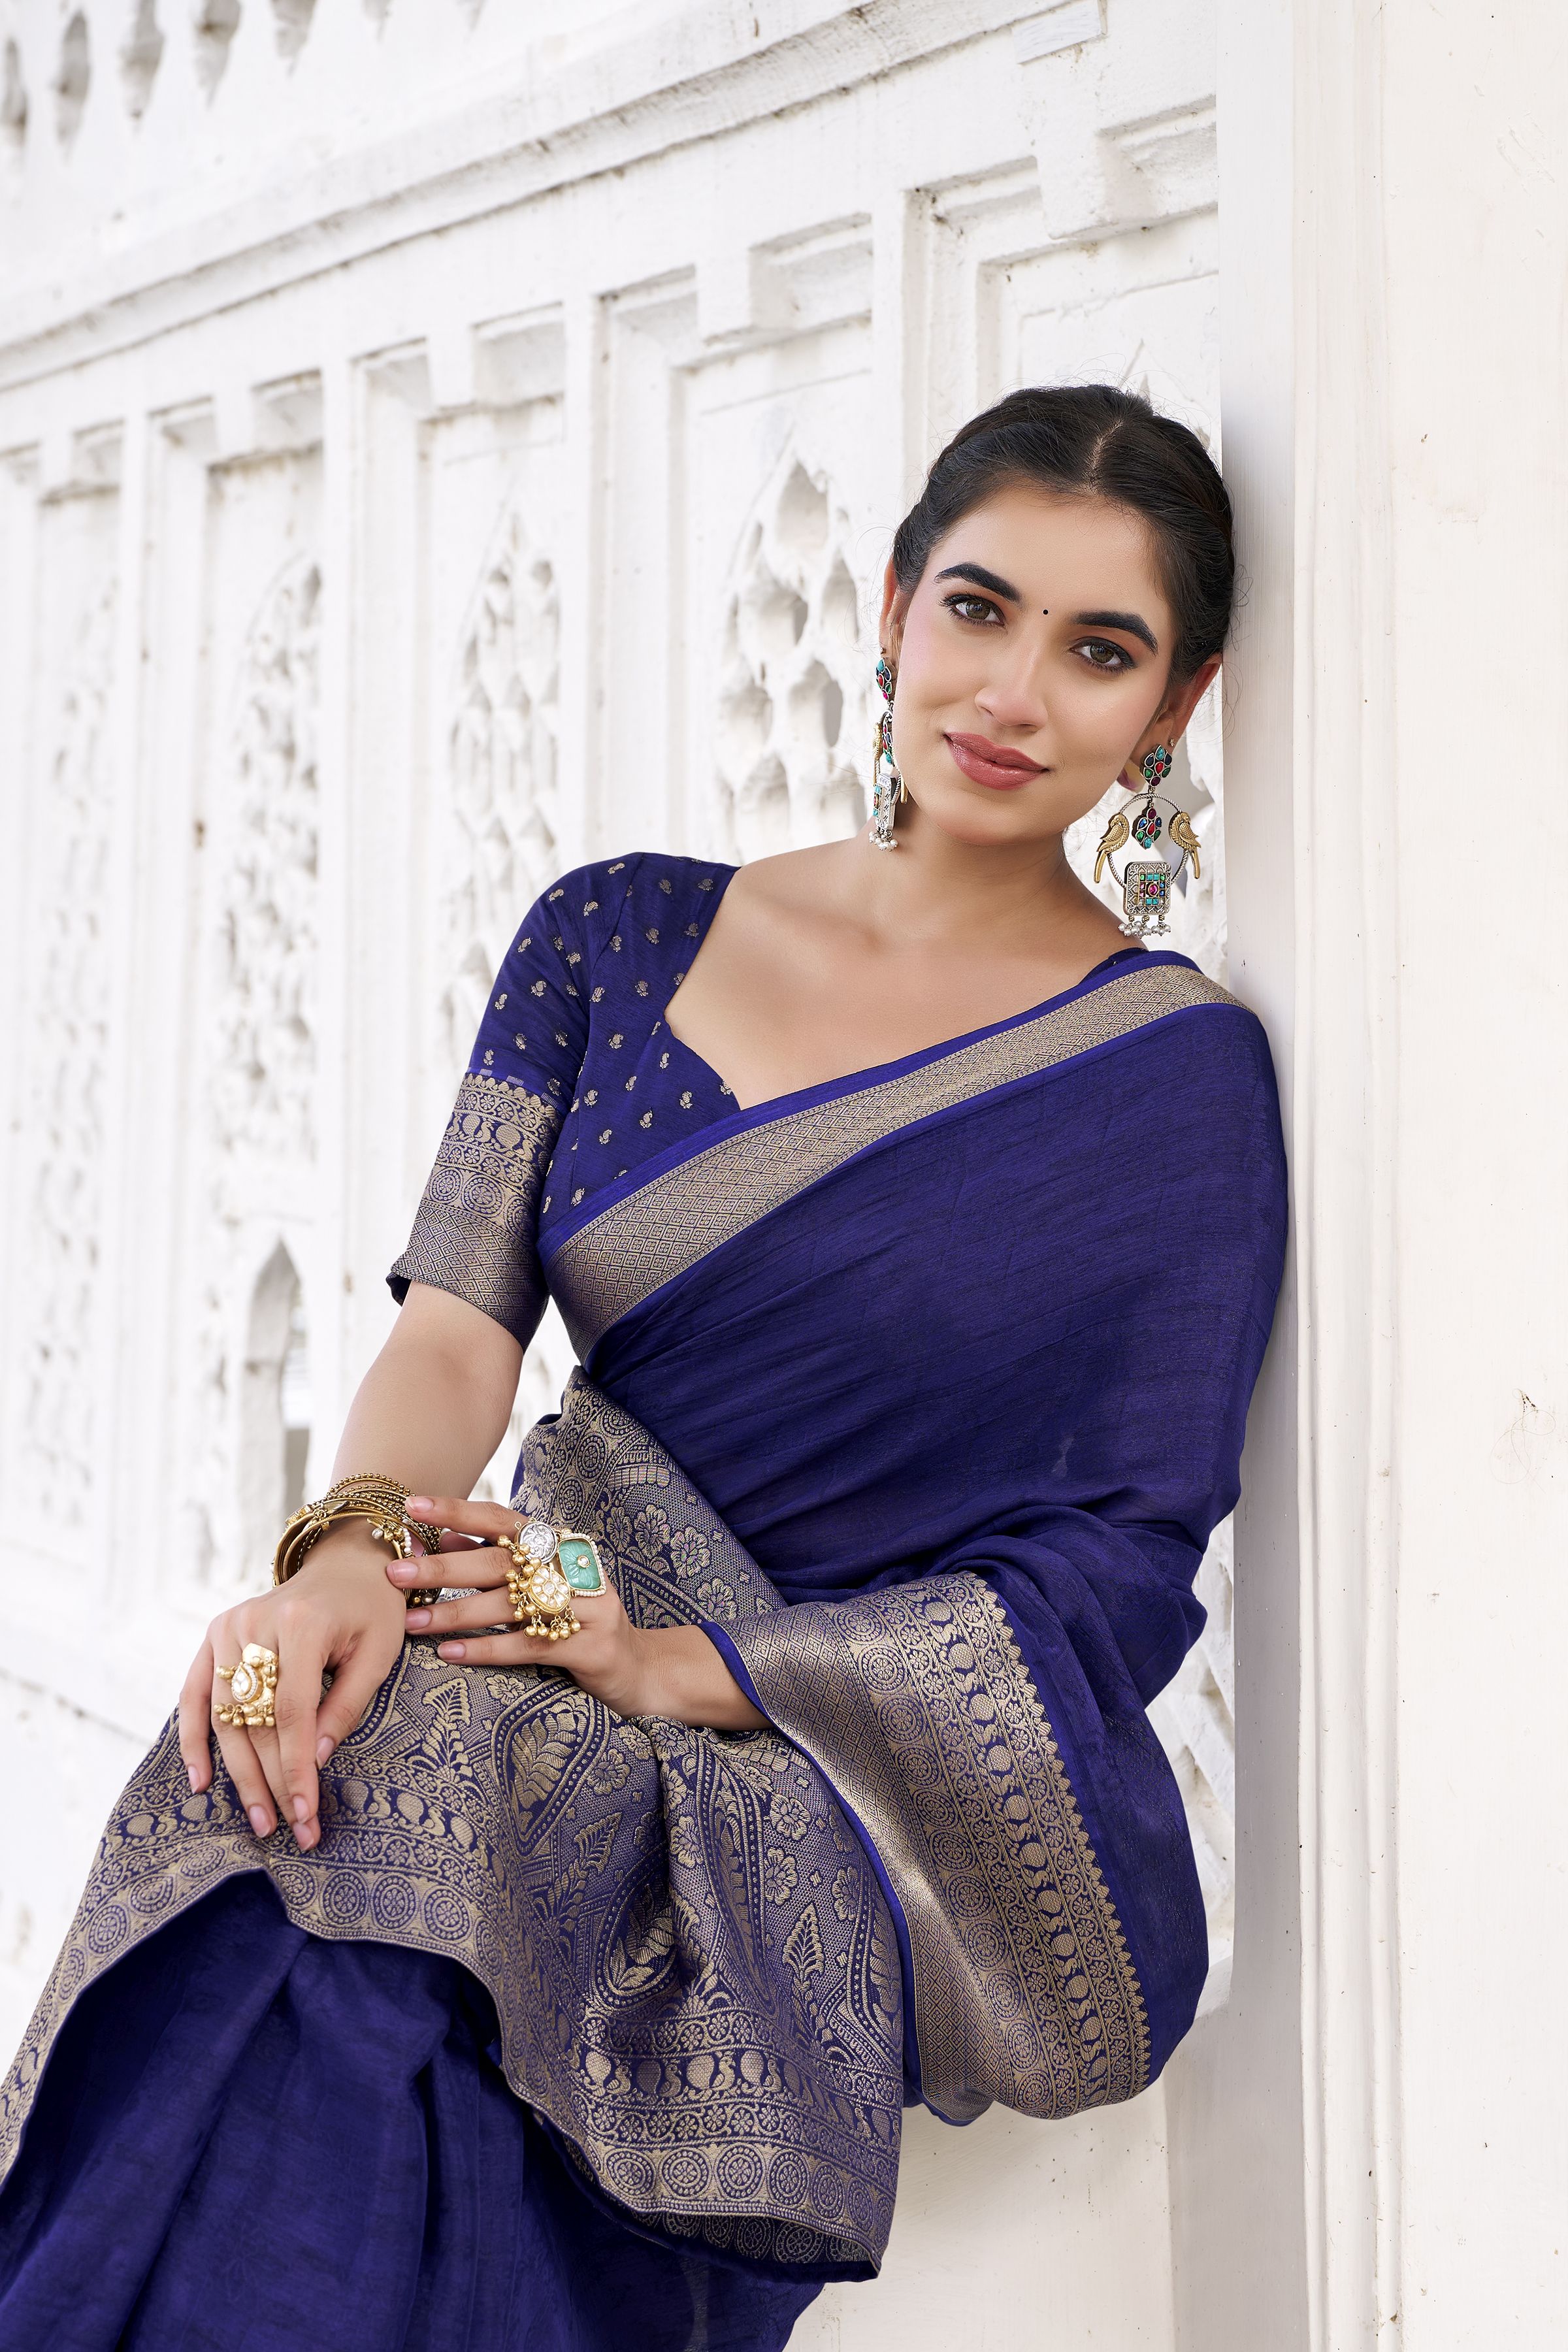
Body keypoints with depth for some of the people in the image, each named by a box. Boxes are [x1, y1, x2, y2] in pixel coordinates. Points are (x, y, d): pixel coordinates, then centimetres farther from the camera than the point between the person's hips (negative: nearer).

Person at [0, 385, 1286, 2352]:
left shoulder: (1180, 1075, 0)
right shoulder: (619, 933, 11)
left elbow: (1123, 1580, -4)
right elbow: (462, 1307, 0)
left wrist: (694, 1664, -16)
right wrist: (357, 1542, -22)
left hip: (902, 1802, -3)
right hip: (568, 1636, 3)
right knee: (295, 1781, -31)